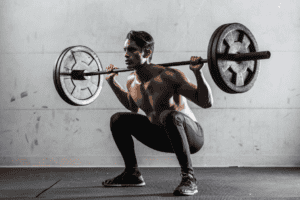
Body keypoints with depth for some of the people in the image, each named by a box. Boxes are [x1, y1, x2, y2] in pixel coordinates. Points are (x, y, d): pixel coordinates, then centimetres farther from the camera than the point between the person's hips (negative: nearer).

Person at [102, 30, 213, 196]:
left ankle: (188, 178, -31)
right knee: (118, 120, 7)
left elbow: (206, 103, -26)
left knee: (170, 116, -40)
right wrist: (112, 81, 19)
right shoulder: (132, 81, -1)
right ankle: (132, 174, 15)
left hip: (192, 138, -7)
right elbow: (133, 107, 23)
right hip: (164, 138, 8)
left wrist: (198, 72, -37)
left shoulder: (168, 76, -24)